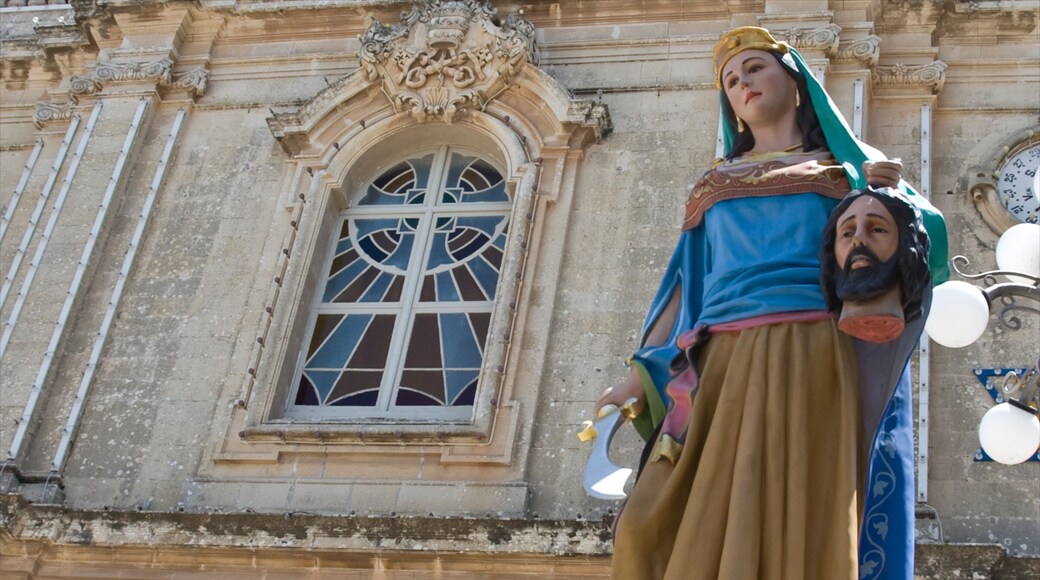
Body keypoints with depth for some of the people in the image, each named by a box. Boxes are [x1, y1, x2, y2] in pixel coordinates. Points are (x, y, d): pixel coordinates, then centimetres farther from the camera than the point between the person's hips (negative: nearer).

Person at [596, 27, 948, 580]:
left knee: (799, 529, -14)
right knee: (657, 527, -12)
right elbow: (687, 282, 18)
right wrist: (640, 372, 6)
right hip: (722, 364, 3)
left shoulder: (848, 163, 18)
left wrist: (888, 197, -10)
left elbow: (926, 236, 11)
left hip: (813, 357, -3)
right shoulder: (715, 184, 24)